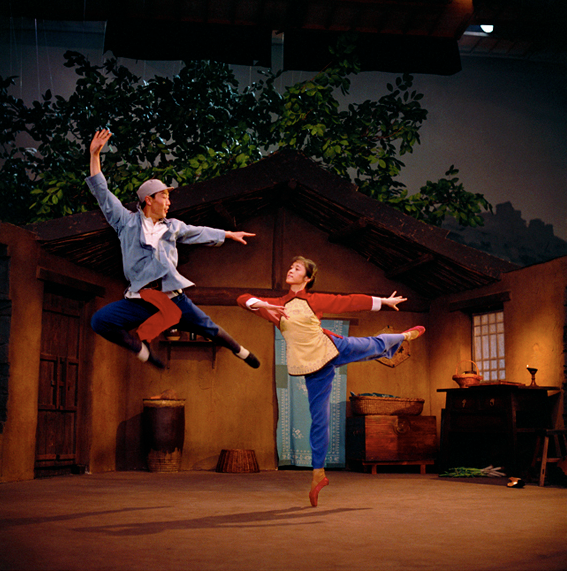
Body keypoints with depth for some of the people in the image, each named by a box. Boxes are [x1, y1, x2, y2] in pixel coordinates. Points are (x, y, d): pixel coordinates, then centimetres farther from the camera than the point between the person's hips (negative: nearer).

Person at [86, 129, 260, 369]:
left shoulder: (172, 227, 17)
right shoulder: (127, 221, 7)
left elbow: (199, 232, 33)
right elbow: (102, 192, 5)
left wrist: (229, 234, 39)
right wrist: (95, 155, -1)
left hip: (173, 296, 2)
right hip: (140, 299, -2)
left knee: (208, 327, 7)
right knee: (100, 321, -22)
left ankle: (241, 352, 33)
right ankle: (140, 348, -4)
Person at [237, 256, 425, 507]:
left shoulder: (316, 300, -2)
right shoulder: (277, 306, -1)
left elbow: (351, 301, 4)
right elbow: (243, 299, -11)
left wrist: (384, 301, 8)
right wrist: (262, 305, -32)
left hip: (333, 349, 0)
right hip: (313, 367, 0)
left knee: (373, 346, 17)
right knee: (319, 419, 2)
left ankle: (403, 336, 53)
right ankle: (318, 474, 14)